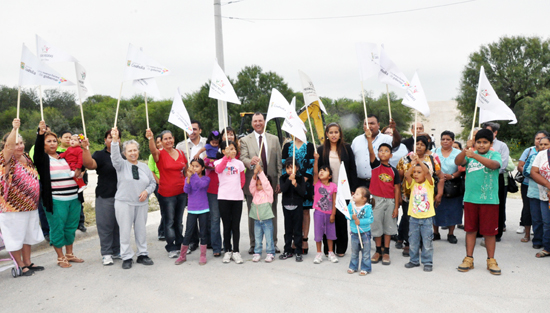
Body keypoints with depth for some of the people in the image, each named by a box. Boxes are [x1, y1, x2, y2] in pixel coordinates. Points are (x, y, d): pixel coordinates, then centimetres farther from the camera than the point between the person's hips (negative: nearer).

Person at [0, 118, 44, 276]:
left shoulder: (27, 158, 8)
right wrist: (14, 128, -43)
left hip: (31, 205, 7)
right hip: (13, 208, -7)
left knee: (28, 235, 17)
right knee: (15, 236, 4)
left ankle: (28, 262, 30)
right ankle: (20, 265, 17)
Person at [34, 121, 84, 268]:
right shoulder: (43, 158, 0)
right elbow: (37, 149, -20)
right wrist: (41, 133, -32)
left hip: (74, 199, 5)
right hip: (55, 201, -5)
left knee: (71, 227, 13)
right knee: (57, 228, 2)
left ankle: (69, 254, 28)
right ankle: (60, 257, 16)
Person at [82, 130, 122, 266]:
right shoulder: (100, 155, 0)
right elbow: (89, 164, -21)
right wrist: (85, 149, -31)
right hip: (105, 197, -4)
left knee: (119, 225, 10)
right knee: (105, 225, 0)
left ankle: (117, 251, 22)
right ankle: (106, 254, 10)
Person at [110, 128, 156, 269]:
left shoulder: (144, 166, 10)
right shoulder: (121, 165, 1)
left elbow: (153, 182, 13)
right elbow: (115, 156, -20)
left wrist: (147, 191, -7)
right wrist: (115, 140, -35)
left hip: (142, 204, 3)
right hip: (124, 203, -3)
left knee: (141, 230, 9)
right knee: (125, 231, 0)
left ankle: (142, 255, 23)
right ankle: (127, 257, 12)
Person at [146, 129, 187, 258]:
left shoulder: (180, 153, 7)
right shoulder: (160, 154, -7)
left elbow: (186, 171, 18)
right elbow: (153, 151, -32)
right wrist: (151, 138, -52)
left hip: (181, 192, 4)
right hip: (166, 193, -4)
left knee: (179, 221, 14)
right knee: (169, 222, 3)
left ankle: (180, 245, 26)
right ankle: (171, 248, 13)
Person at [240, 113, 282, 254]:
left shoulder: (274, 139, 11)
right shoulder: (245, 140, 5)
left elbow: (279, 161, 8)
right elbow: (243, 158, -9)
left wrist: (279, 180, 1)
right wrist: (250, 162, -33)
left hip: (271, 182, 2)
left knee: (272, 215, 8)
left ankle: (273, 243, 20)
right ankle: (253, 244, 18)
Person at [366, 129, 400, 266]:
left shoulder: (394, 171, 2)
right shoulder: (376, 165, -1)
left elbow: (397, 189, 2)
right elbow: (371, 152, -20)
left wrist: (396, 207, -1)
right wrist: (369, 138, -35)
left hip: (390, 201, 1)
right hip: (377, 200, -1)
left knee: (388, 227, 8)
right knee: (376, 226, 7)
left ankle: (386, 252, 19)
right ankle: (378, 251, 21)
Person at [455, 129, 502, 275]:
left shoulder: (495, 155, 2)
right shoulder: (470, 154, 9)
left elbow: (494, 164, -20)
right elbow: (457, 162, -9)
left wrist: (475, 155, -34)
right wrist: (465, 150, -26)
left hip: (489, 199, -2)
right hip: (470, 198, 2)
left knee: (489, 231, 5)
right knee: (470, 229, 9)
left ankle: (491, 260, 20)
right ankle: (469, 259, 19)